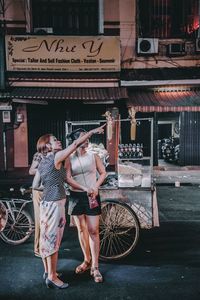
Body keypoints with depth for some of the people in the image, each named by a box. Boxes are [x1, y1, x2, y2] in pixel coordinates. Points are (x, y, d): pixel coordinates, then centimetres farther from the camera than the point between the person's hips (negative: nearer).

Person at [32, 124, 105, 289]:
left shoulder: (42, 163, 12)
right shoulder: (57, 157, -12)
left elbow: (35, 186, 12)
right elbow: (76, 143, -14)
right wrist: (92, 131, -8)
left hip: (46, 202, 9)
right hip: (55, 203, -9)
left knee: (46, 238, 16)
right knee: (53, 239, -2)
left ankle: (47, 271, 29)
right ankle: (52, 277, 7)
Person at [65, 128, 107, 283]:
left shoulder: (93, 156, 2)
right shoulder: (69, 158, 0)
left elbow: (103, 173, 6)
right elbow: (68, 178, -9)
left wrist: (96, 187, -9)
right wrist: (84, 188, -20)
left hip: (92, 196, -1)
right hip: (76, 196, 1)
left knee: (93, 231, -5)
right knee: (81, 230, 12)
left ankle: (95, 267, 2)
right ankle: (87, 260, 30)